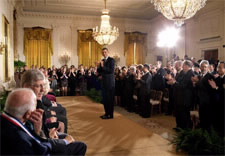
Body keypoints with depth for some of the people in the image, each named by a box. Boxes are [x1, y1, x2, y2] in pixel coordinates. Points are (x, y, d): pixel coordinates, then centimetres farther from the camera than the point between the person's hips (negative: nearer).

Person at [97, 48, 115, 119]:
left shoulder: (111, 60, -8)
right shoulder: (102, 61, 14)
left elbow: (111, 71, -19)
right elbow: (99, 71, 10)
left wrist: (103, 66, -21)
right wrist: (100, 66, -8)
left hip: (110, 82, -7)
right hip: (104, 82, 7)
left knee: (110, 98, -2)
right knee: (105, 98, 12)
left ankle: (110, 114, 6)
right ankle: (106, 113, 23)